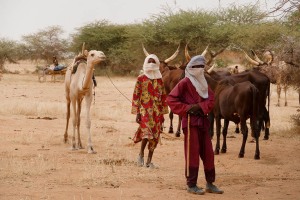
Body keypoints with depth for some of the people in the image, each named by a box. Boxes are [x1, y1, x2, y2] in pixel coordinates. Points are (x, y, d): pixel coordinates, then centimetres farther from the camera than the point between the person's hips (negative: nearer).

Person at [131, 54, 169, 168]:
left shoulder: (159, 79, 11)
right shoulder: (141, 78, 1)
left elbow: (163, 97, 14)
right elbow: (136, 96, -2)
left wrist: (163, 113, 10)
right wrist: (137, 113, -7)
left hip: (157, 111, 4)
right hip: (145, 110, -4)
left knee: (155, 137, 2)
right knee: (147, 133, -22)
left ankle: (149, 161, 11)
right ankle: (141, 154, -1)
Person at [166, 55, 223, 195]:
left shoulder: (203, 83, 15)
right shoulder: (185, 83, -7)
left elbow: (211, 100, 6)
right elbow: (171, 99, -12)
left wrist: (199, 106, -13)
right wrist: (187, 108, -17)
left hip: (203, 120, 7)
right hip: (190, 121, -7)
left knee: (208, 153, 8)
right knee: (192, 153, -4)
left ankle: (210, 184, 16)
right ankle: (191, 185, 3)